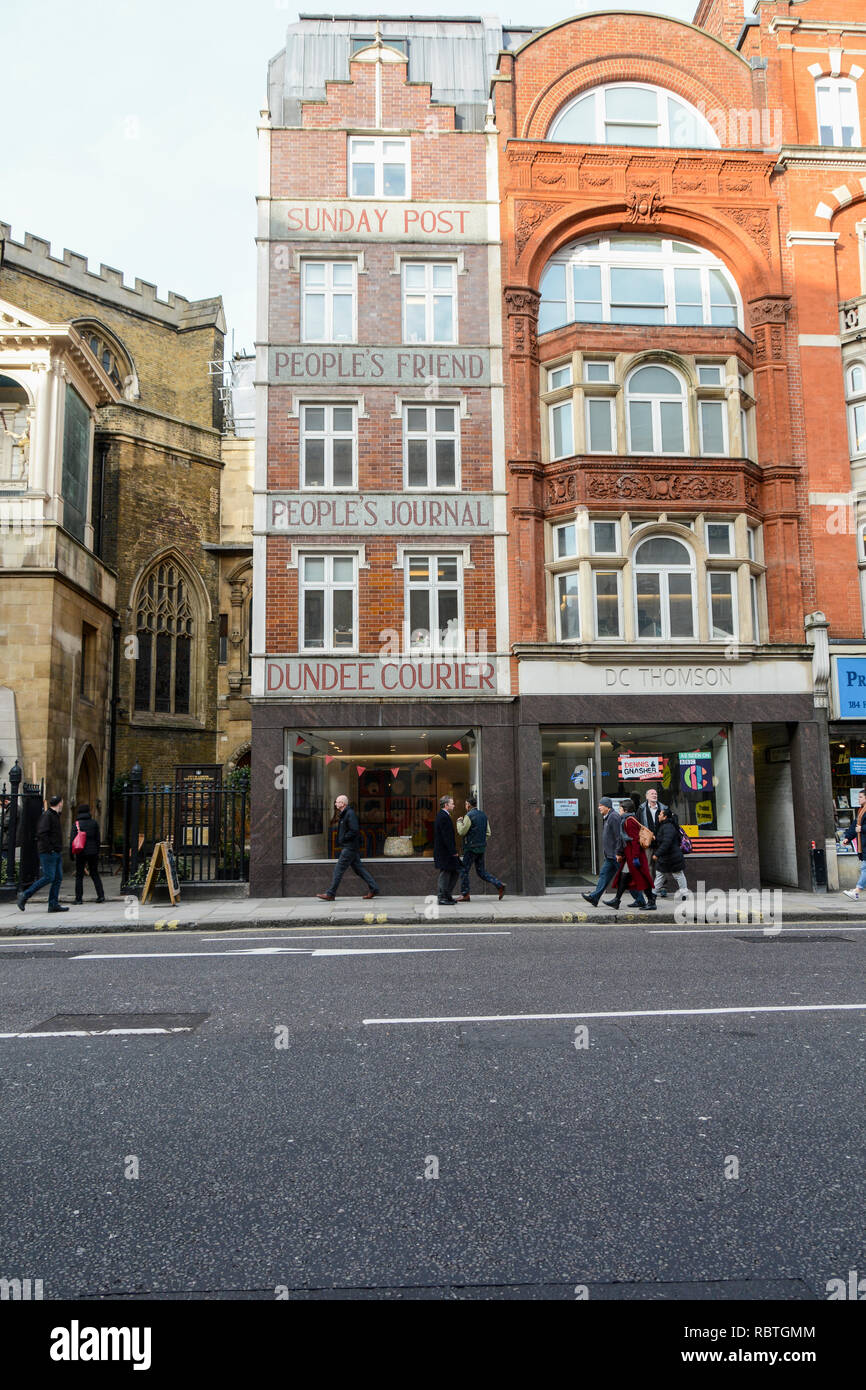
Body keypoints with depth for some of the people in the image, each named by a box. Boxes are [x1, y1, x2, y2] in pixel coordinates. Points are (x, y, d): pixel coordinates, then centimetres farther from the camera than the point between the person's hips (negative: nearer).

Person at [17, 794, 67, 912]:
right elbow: (41, 833, -21)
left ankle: (54, 904, 5)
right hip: (48, 853, -10)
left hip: (57, 853, 10)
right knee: (48, 877, -10)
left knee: (58, 878, 4)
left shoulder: (55, 816, 19)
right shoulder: (47, 816, -11)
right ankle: (24, 896, -1)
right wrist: (49, 849, -19)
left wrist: (59, 849, 15)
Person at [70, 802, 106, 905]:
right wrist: (97, 852, 13)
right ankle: (101, 895, 4)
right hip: (92, 852, 2)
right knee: (95, 874, 11)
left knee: (79, 876, 5)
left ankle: (78, 898, 4)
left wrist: (71, 853, 2)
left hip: (81, 853, -2)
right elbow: (97, 839, 5)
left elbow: (73, 840, -6)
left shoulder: (76, 824, -6)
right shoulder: (94, 823, 1)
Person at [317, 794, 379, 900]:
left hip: (349, 847, -10)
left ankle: (330, 894, -4)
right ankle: (373, 888, 12)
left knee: (338, 869, -7)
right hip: (347, 847, 10)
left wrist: (343, 839, -16)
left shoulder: (350, 814, -15)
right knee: (359, 868, 11)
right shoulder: (344, 814, 16)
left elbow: (354, 830, -23)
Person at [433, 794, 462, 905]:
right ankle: (442, 898, 2)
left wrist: (453, 851, 20)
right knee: (445, 873, -4)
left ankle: (447, 895, 18)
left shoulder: (441, 816, 16)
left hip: (444, 852, 11)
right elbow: (447, 836, -22)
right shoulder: (444, 817, -18)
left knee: (455, 872, 14)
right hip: (445, 853, -11)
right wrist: (453, 851, -19)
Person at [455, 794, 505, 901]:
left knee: (464, 870, 3)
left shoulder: (469, 816, -13)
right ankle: (499, 885, 2)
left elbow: (462, 831, -12)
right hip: (481, 848, 8)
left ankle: (465, 894, 6)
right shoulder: (483, 815, 11)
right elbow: (488, 833, 12)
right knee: (481, 871, 14)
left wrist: (459, 821, 3)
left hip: (471, 848, -7)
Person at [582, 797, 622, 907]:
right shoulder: (607, 817, 18)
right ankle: (594, 897, 9)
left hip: (615, 854, -10)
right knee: (604, 874, 8)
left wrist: (618, 853, -24)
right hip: (610, 855, 10)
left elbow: (618, 836, -21)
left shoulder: (614, 817, -15)